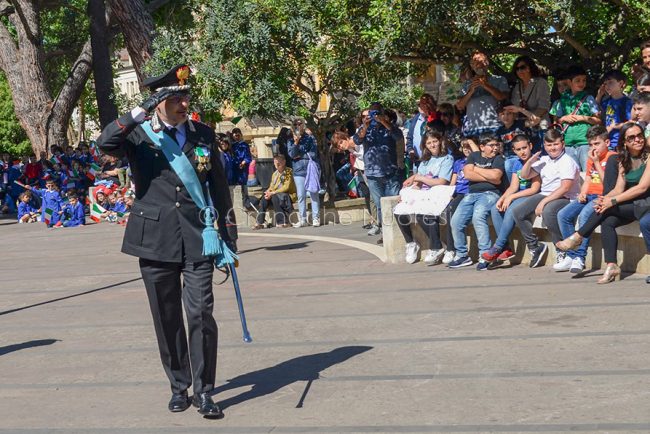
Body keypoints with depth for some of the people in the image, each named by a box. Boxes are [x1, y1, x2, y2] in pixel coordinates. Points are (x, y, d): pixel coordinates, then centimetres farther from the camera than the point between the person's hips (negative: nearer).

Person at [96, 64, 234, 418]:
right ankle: (178, 386, 25)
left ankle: (204, 390, 5)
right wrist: (140, 112, -22)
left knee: (201, 313, -7)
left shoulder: (204, 134, 7)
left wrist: (227, 231, 12)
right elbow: (105, 143, -20)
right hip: (156, 238, 0)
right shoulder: (139, 135, 0)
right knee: (167, 318, 9)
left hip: (197, 237, 1)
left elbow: (219, 186, 13)